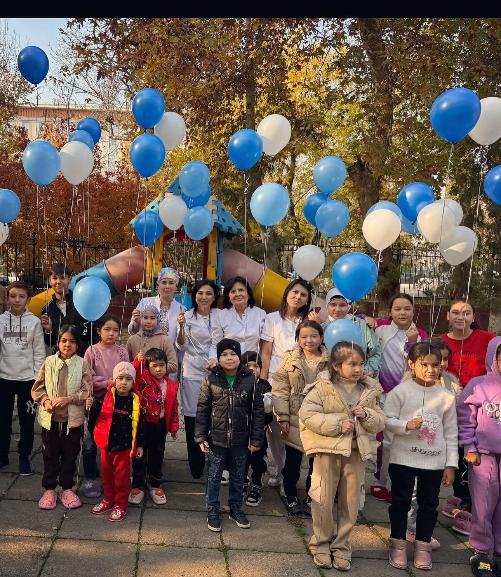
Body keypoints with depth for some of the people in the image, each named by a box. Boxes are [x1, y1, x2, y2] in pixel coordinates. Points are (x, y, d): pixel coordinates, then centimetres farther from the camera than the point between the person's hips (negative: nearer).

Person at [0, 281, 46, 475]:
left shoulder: (34, 321, -4)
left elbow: (39, 352, -3)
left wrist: (38, 379, -6)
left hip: (27, 378, -2)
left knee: (27, 421, 7)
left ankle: (24, 457, 21)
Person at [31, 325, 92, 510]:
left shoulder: (82, 364, -5)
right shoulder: (49, 362, -1)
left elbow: (87, 392, -8)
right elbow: (37, 388, 3)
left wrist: (68, 399, -19)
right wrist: (45, 400, -14)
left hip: (73, 418, -1)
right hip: (50, 417, 1)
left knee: (70, 455, 11)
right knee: (50, 455, 11)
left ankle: (67, 489, 26)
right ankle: (49, 489, 25)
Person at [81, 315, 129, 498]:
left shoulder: (122, 352, 2)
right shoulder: (92, 351, -4)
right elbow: (89, 377, -10)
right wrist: (109, 383, -17)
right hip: (95, 401, -1)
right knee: (89, 441, 4)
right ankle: (90, 479, 18)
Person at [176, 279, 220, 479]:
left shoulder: (220, 315, 5)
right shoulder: (187, 316, 0)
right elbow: (181, 346, -4)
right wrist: (181, 326, -19)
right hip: (193, 371, -1)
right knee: (193, 417, -1)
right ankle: (196, 466, 11)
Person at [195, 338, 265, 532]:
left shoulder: (250, 380, -7)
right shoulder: (211, 379, -7)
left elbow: (258, 411, -3)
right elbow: (202, 409, -2)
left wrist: (256, 439, -4)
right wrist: (200, 437, -5)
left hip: (240, 440, 1)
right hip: (216, 439, -1)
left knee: (238, 476, 16)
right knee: (214, 476, 11)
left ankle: (236, 509, 33)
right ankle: (212, 511, 25)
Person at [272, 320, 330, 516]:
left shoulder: (330, 361, -1)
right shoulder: (290, 359, -1)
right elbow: (280, 389, -4)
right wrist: (283, 417, -9)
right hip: (295, 420, 0)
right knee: (292, 461, 11)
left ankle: (311, 498, 27)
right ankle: (291, 497, 27)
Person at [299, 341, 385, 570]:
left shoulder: (368, 391, 6)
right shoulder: (323, 388, -8)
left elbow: (380, 422, 10)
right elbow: (307, 414, -15)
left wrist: (367, 415, -13)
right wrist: (337, 424, -20)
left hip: (356, 453, 4)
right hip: (328, 451, -4)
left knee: (350, 504, 10)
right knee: (324, 501, 5)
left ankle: (341, 546, 27)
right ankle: (321, 545, 24)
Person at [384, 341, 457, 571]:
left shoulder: (446, 397, -1)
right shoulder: (400, 391, -8)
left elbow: (451, 433, 4)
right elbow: (387, 420, -7)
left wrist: (451, 464, 3)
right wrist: (407, 426, -25)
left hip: (434, 461, 2)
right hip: (403, 458, -2)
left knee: (429, 503, 12)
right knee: (401, 501, 9)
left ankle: (423, 545, 27)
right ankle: (398, 544, 23)